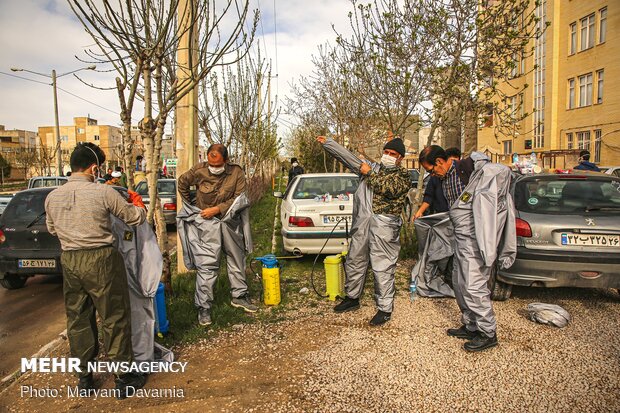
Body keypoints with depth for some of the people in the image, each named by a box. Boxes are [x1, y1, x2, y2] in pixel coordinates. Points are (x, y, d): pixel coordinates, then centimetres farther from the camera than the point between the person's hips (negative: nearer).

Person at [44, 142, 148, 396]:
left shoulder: (52, 197, 1)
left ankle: (84, 377, 32)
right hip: (101, 260, -5)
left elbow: (52, 229, 18)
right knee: (115, 319, 7)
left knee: (78, 319, 18)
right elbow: (135, 217, -4)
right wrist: (137, 204, 17)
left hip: (69, 261, 5)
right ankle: (124, 379, 18)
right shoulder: (104, 193, -15)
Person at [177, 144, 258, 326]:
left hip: (230, 221, 2)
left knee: (237, 260, 13)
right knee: (207, 264, -6)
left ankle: (239, 295, 30)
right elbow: (182, 183, 10)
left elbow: (239, 198, -11)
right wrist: (190, 206, 13)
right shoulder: (199, 170, -9)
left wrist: (217, 209, -19)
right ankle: (203, 306, 2)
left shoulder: (237, 173, -10)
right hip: (207, 222, -2)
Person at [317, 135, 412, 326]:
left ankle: (385, 309, 10)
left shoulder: (403, 175, 2)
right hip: (361, 222, 6)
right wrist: (327, 143, 11)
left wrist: (369, 174, -7)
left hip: (384, 226, -6)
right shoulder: (372, 167, 16)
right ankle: (352, 298, 33)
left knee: (382, 268, -3)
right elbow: (347, 157, 14)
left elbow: (388, 188, -17)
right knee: (354, 262, 16)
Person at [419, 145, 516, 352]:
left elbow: (503, 170, -23)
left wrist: (488, 199, -18)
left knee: (474, 286, -5)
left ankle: (488, 333, 12)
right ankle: (471, 326, 30)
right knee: (459, 283, 16)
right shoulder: (445, 180, 11)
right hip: (461, 238, 10)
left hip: (475, 239, -10)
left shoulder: (467, 170, -16)